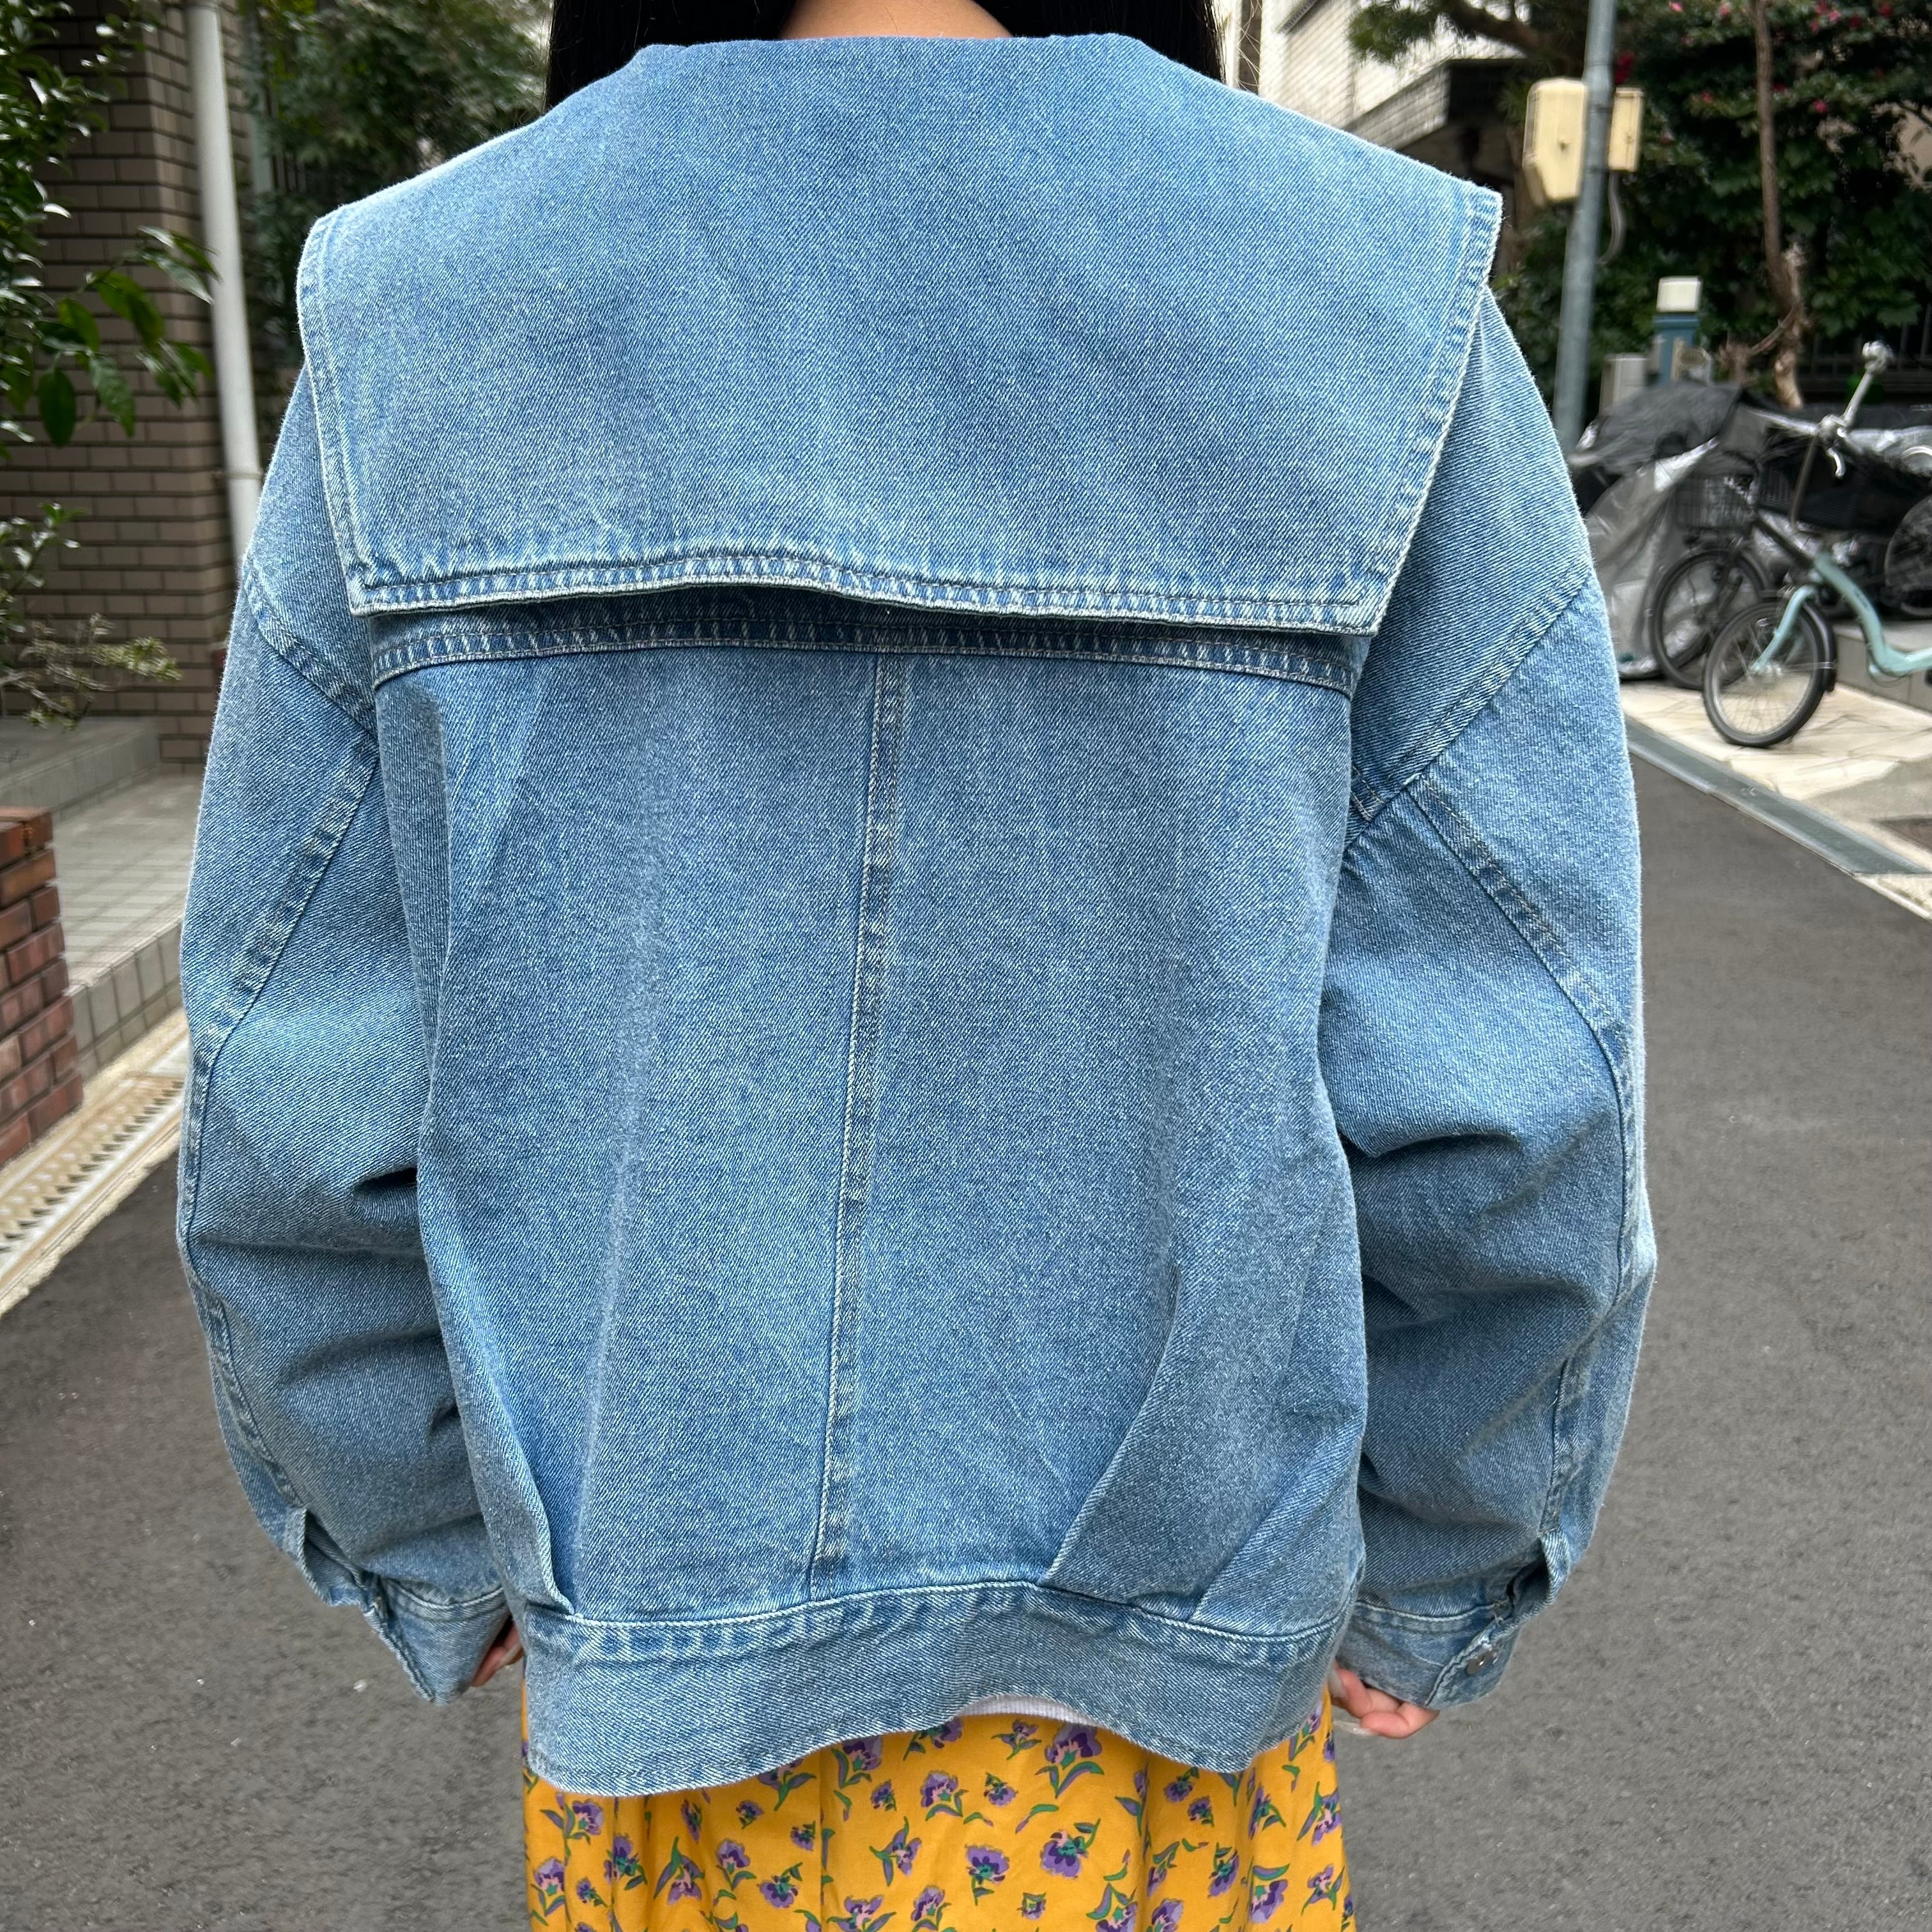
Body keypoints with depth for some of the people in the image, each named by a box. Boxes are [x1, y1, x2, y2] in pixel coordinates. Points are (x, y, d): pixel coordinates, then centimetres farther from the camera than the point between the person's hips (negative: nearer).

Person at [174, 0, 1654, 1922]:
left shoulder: (420, 320, -10)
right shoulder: (1373, 314, -14)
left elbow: (303, 1105, -8)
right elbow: (1499, 1107, -14)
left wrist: (434, 1558, 8)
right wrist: (1429, 1585, 3)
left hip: (650, 1609, 2)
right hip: (1158, 1660, 0)